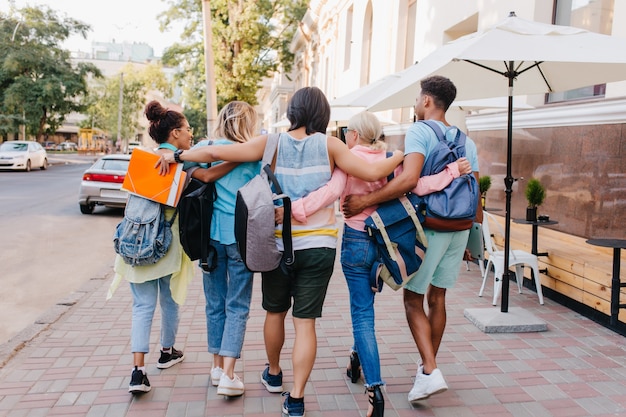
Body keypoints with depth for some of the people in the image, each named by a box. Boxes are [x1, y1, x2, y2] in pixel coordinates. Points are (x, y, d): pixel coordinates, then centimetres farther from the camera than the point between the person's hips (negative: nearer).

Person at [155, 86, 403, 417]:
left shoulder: (273, 143, -3)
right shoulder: (329, 145, -4)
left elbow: (216, 152, -5)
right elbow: (372, 172, -7)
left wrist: (176, 155, 9)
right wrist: (400, 156, 12)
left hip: (278, 244, 1)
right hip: (318, 246, -1)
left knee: (275, 312, 21)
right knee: (305, 322, 6)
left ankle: (273, 374, 41)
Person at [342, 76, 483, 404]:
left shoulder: (419, 131, -9)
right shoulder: (465, 141, 13)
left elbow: (409, 178, -26)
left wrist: (365, 201, -21)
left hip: (429, 226, -7)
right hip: (459, 227, 7)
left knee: (413, 299, 4)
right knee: (437, 297, 16)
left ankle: (430, 371, -5)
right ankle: (429, 365, 29)